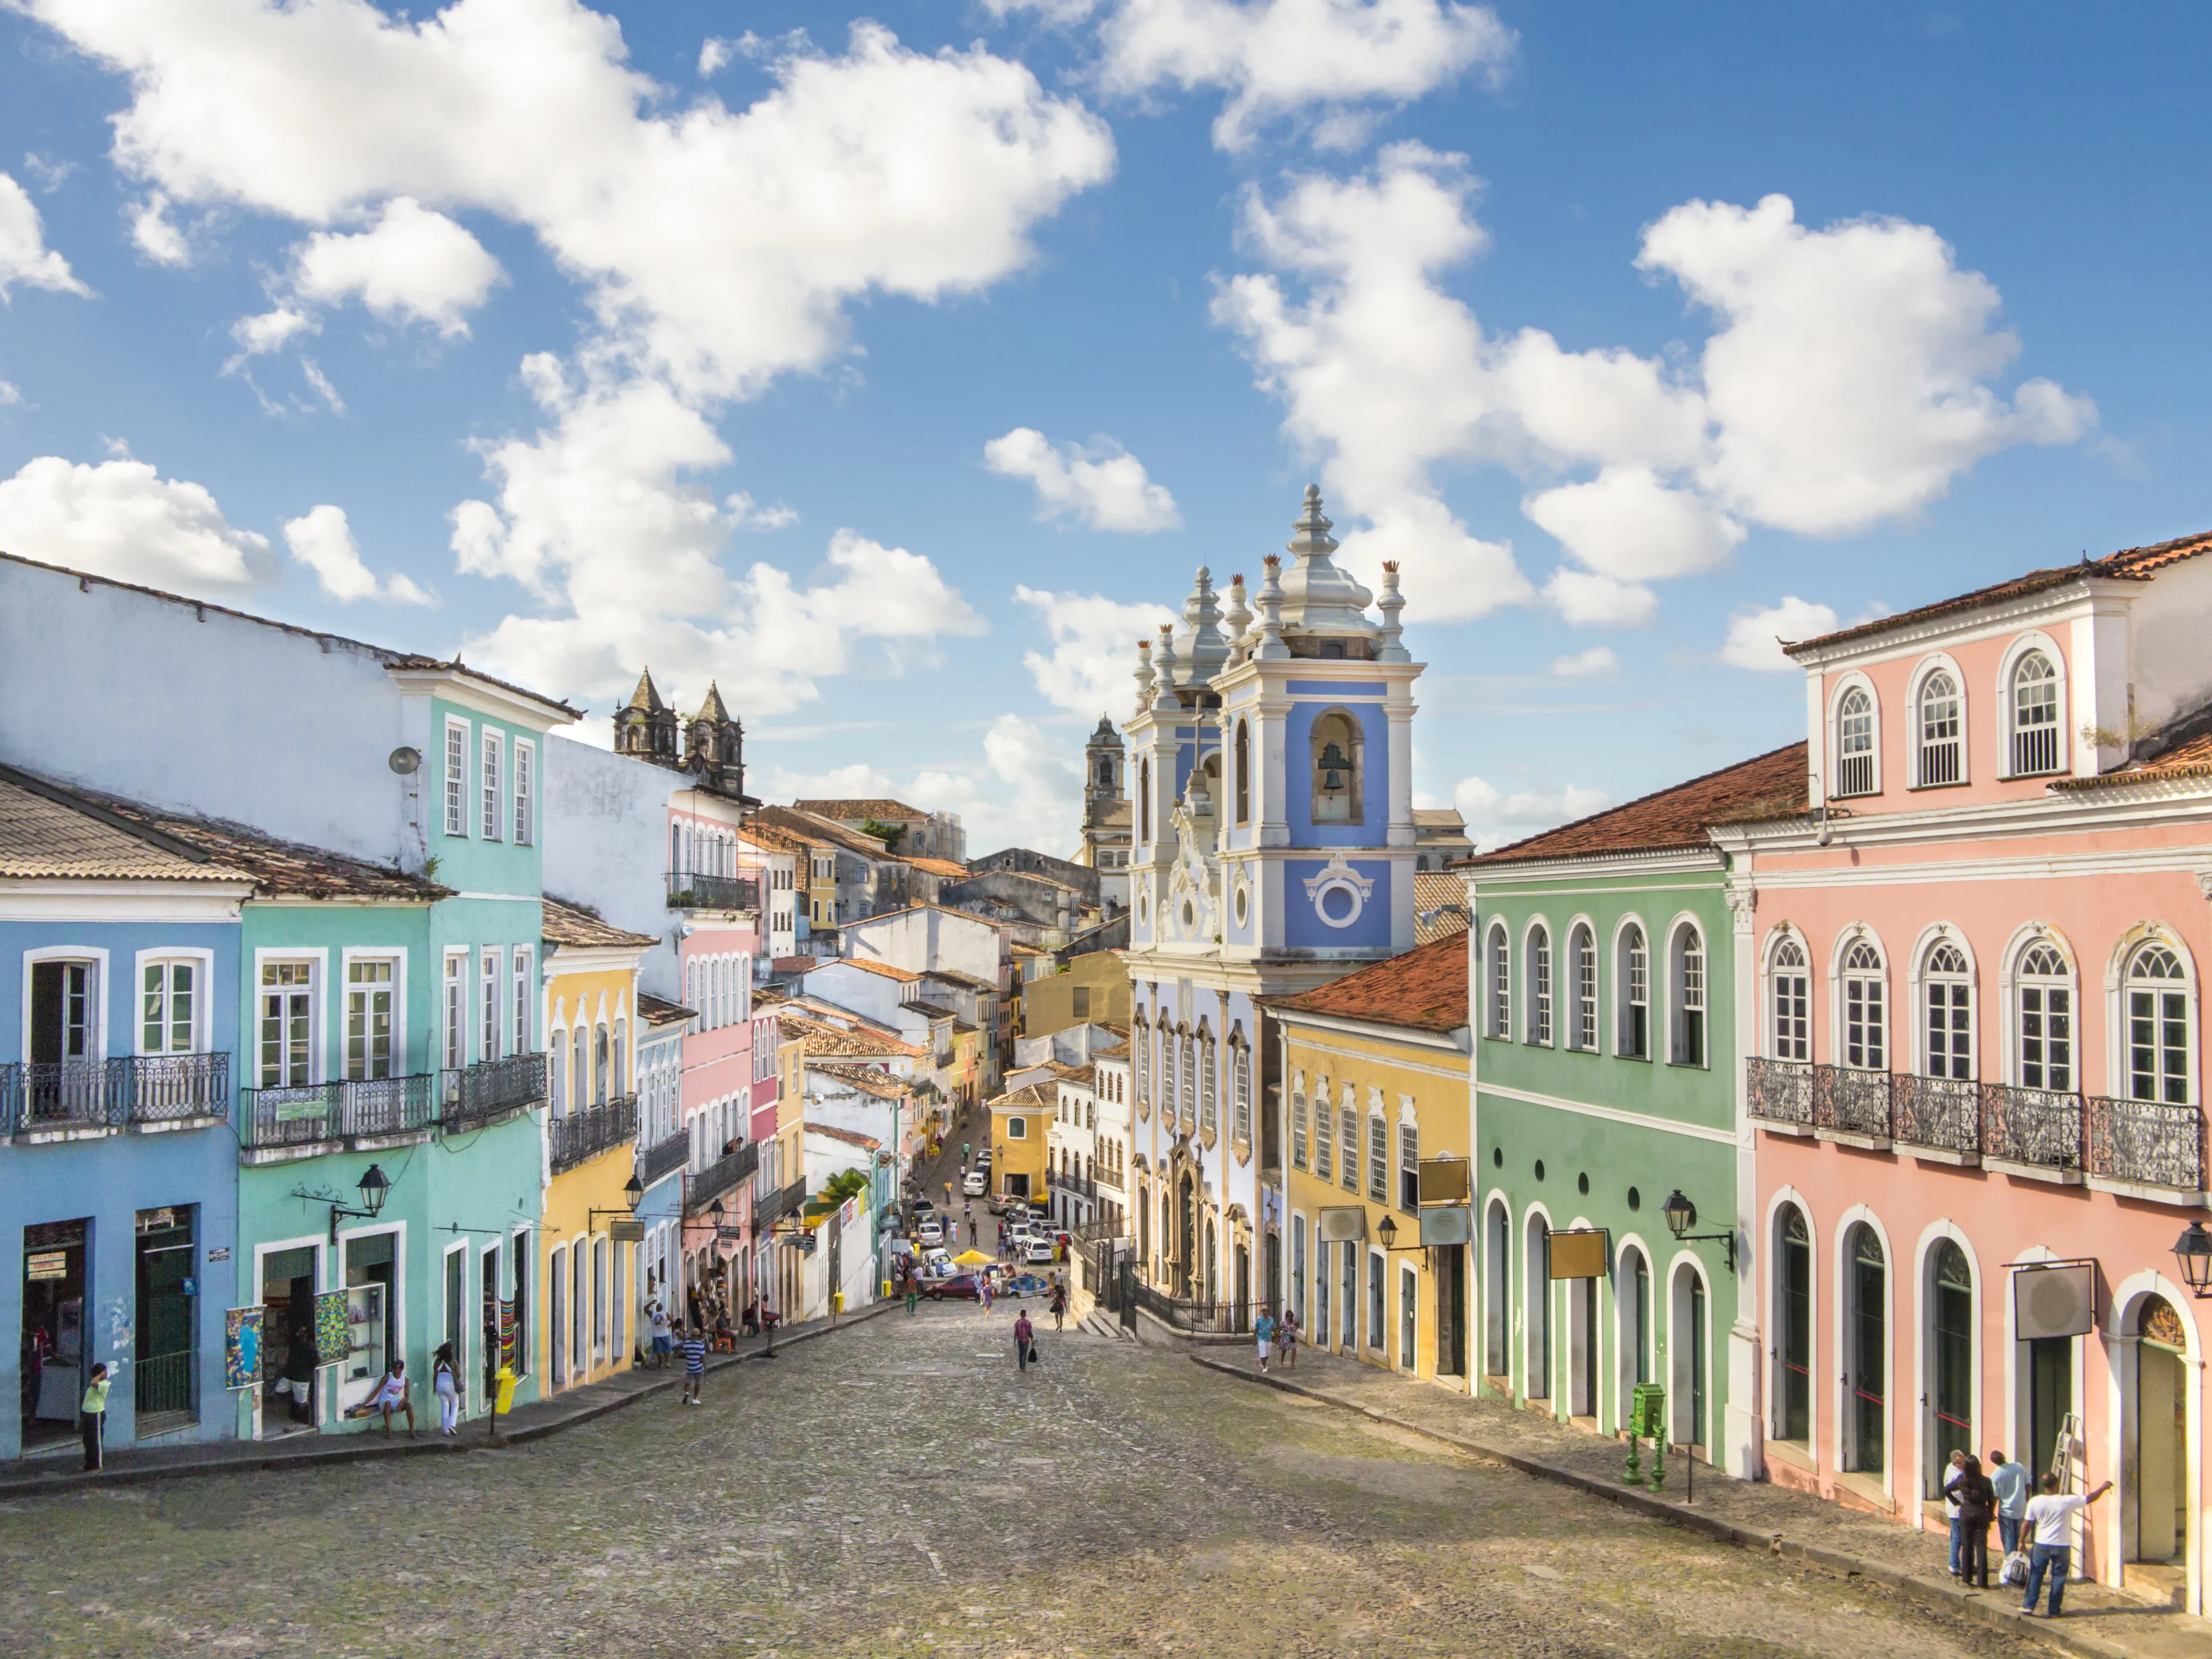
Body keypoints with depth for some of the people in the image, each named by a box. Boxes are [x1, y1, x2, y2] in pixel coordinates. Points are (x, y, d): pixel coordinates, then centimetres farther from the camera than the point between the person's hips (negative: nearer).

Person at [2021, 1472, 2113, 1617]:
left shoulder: (2034, 1502, -9)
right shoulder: (2067, 1501, -14)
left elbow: (2028, 1524, -3)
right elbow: (2090, 1499, -1)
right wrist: (2103, 1488, 16)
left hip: (2041, 1545, 1)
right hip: (2061, 1546, -1)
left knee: (2036, 1575, 11)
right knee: (2058, 1577, 10)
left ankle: (2028, 1606, 9)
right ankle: (2054, 1611, 15)